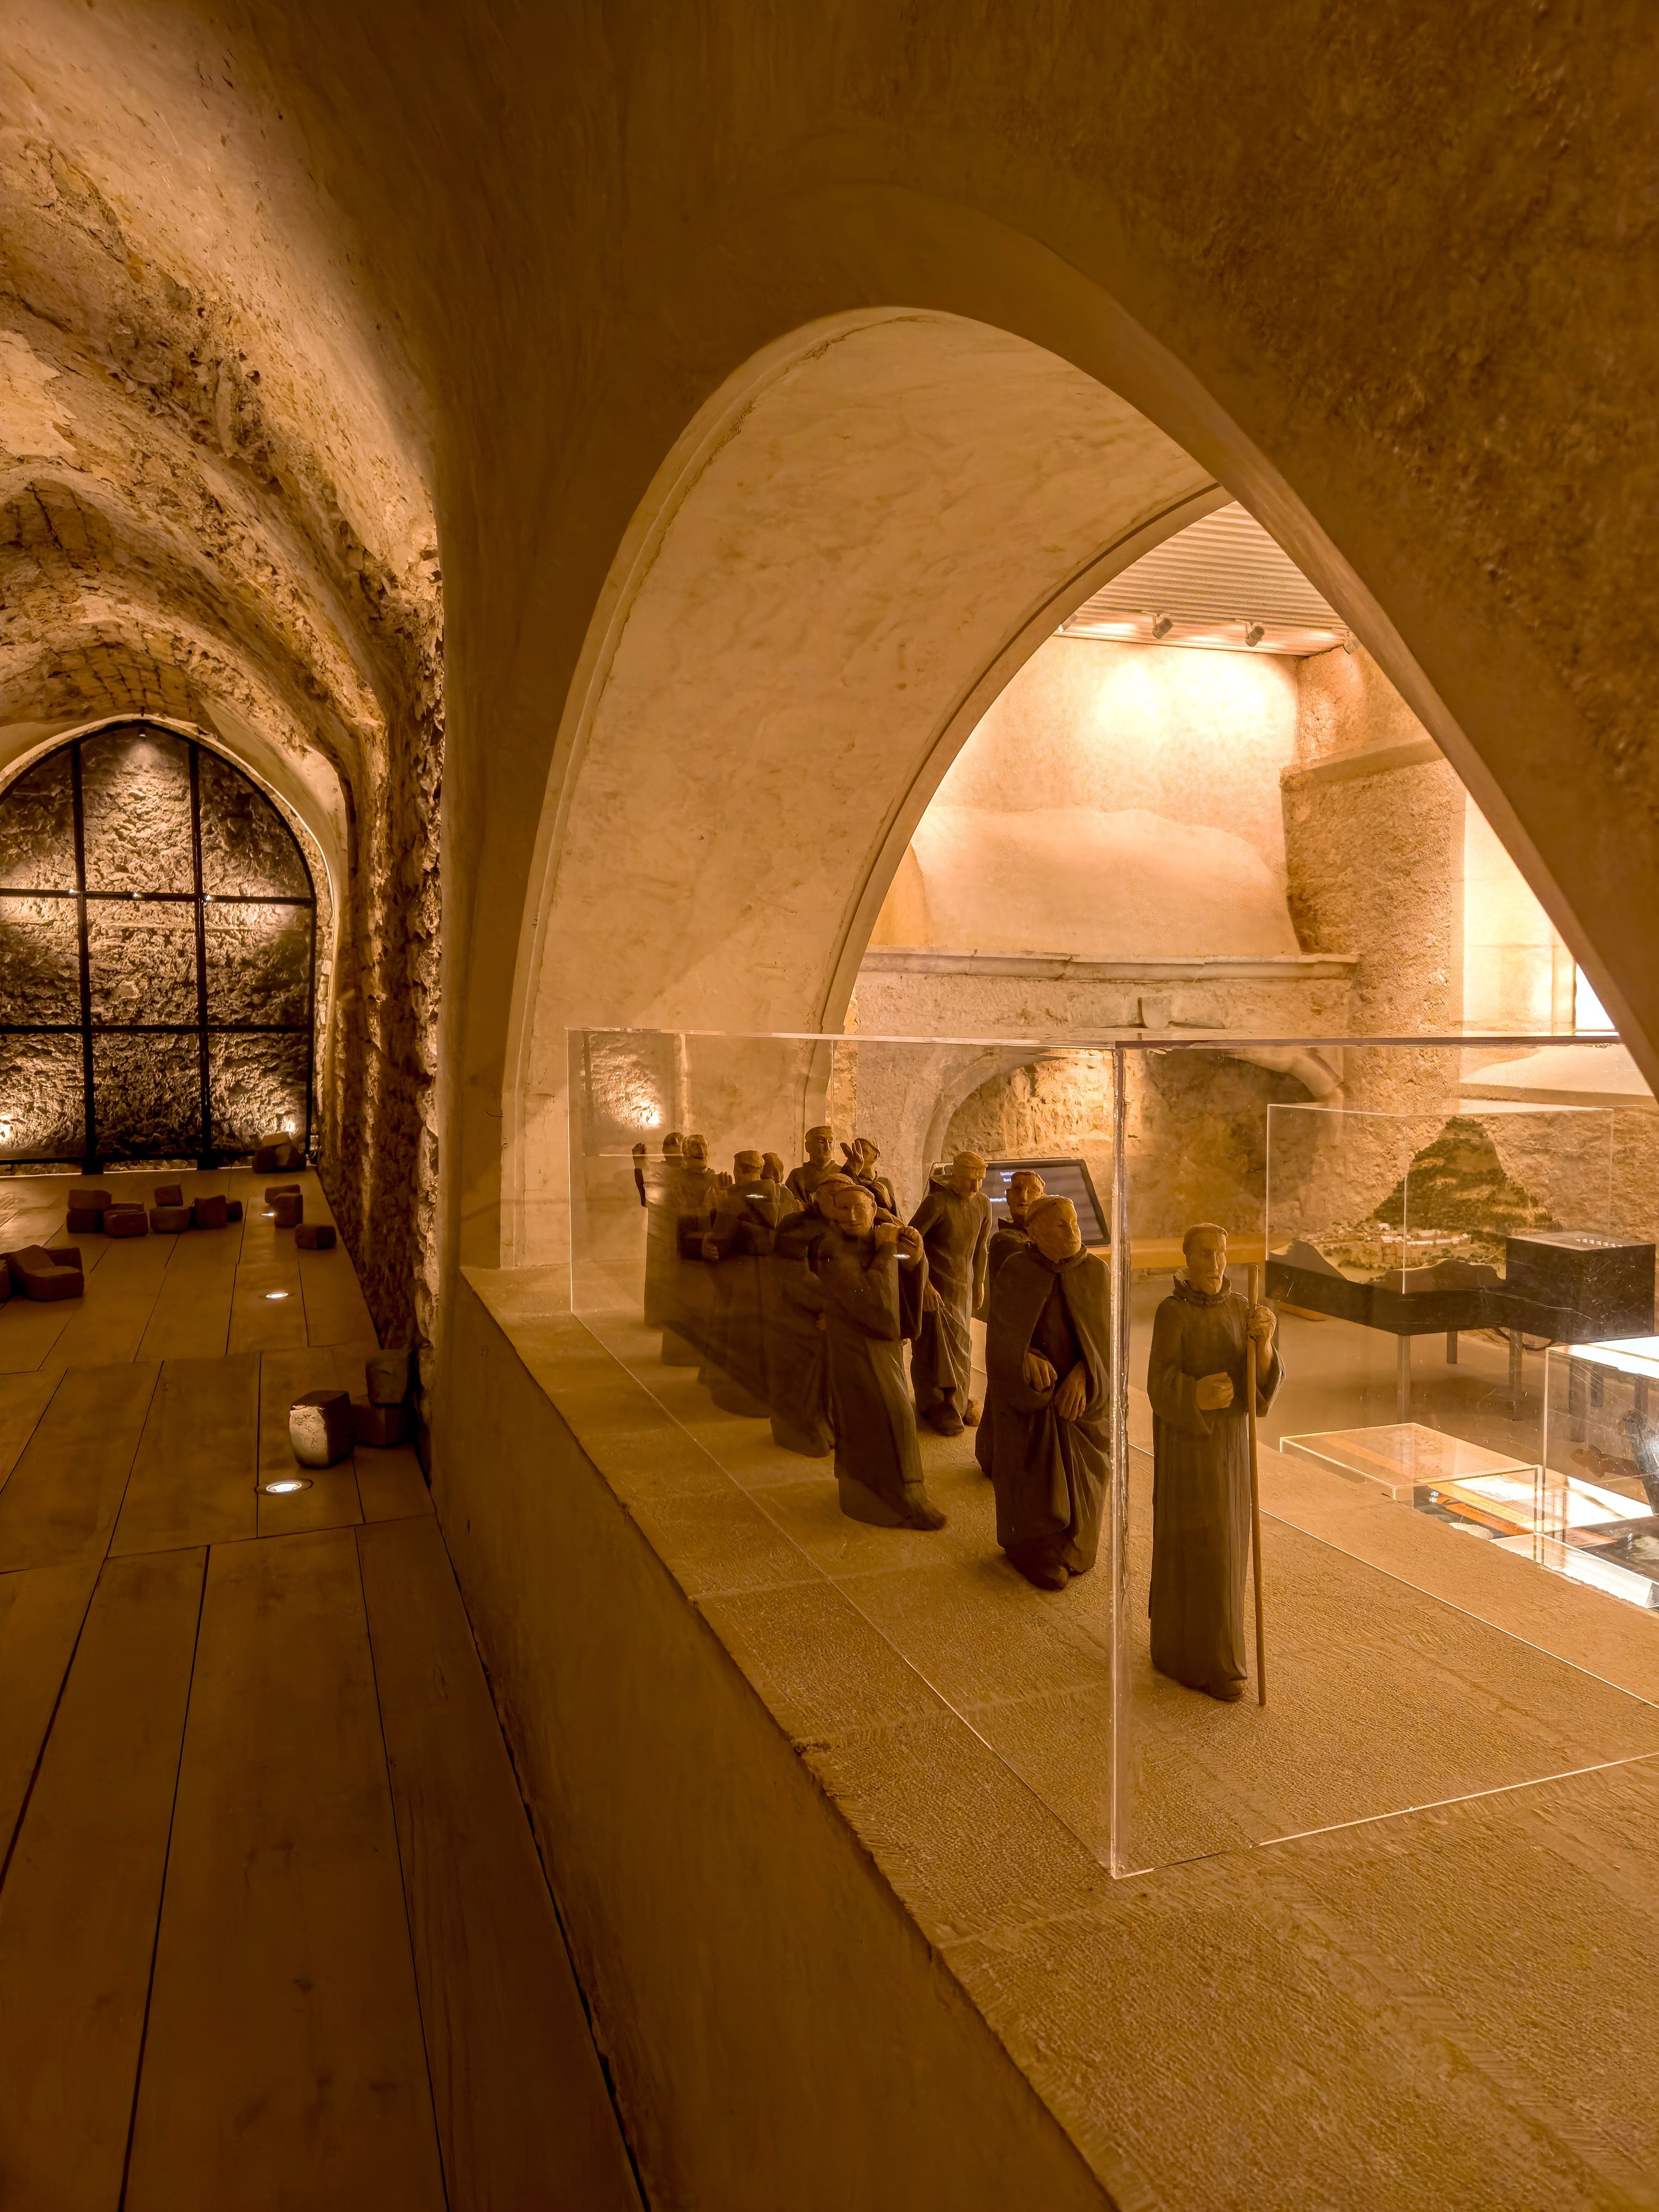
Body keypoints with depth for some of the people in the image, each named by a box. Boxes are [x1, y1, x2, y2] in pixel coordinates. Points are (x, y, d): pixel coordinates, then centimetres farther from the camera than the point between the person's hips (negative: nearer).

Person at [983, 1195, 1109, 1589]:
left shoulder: (1096, 1272, -5)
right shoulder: (1016, 1271, -12)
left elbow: (1102, 1333, -8)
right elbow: (1001, 1333, -12)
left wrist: (1081, 1376, -22)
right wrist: (1027, 1358, -31)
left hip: (1079, 1391, 3)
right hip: (1029, 1393, -3)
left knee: (1079, 1474, 12)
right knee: (1037, 1473, 3)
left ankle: (1073, 1548, 35)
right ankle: (1036, 1553, 24)